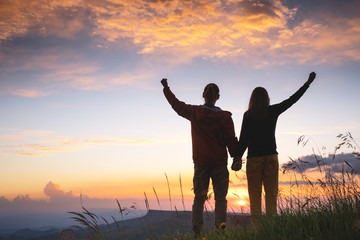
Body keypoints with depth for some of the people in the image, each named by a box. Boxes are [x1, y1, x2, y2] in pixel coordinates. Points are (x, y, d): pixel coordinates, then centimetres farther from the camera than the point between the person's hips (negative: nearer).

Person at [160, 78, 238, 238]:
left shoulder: (194, 112, 1)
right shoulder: (224, 117, -7)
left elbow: (177, 105, 17)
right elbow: (231, 141, -6)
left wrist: (166, 88, 31)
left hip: (200, 162, 2)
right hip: (219, 162, -2)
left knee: (199, 198, 9)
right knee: (220, 198, 4)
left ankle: (196, 231, 3)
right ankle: (220, 228, -5)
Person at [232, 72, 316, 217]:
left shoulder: (248, 115, -3)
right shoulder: (273, 111, 3)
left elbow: (244, 138, -8)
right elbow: (292, 99, 13)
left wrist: (238, 157, -8)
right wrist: (308, 82, 23)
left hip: (254, 158, -2)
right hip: (271, 157, 2)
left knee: (255, 195, 0)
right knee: (271, 194, 6)